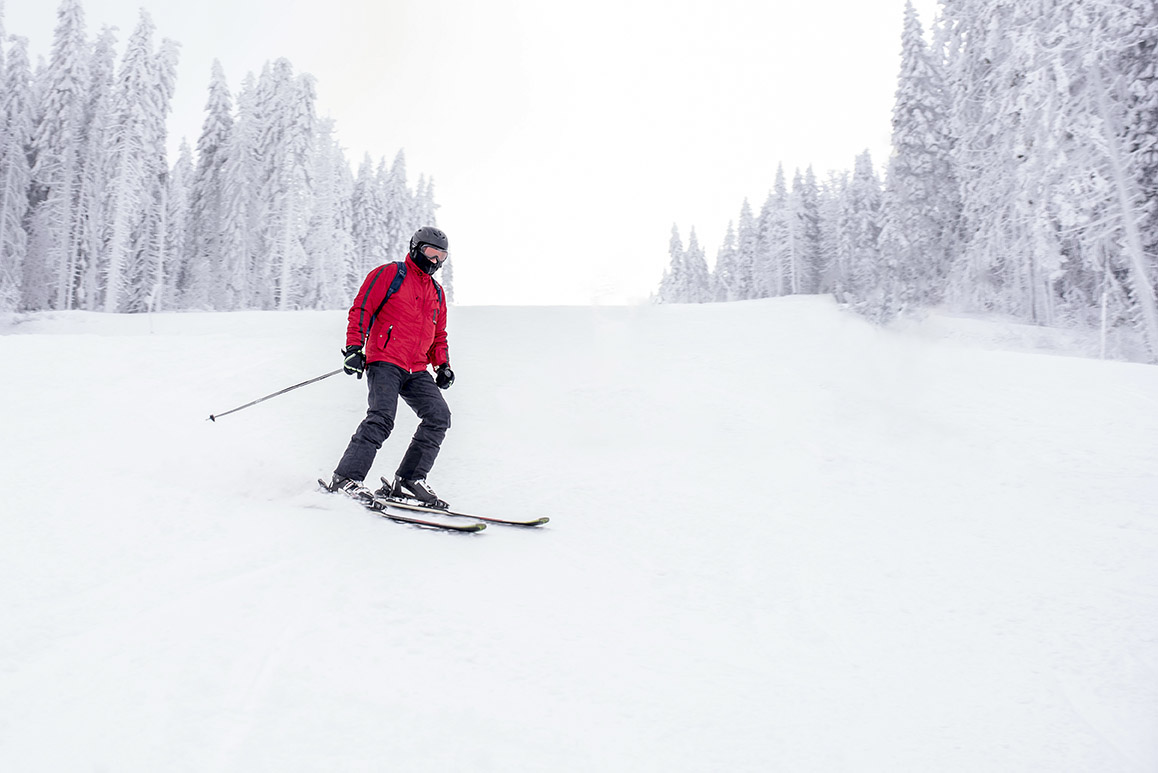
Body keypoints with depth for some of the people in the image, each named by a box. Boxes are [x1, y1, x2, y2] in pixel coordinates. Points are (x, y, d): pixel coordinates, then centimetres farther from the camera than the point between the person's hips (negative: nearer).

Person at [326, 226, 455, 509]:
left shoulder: (437, 292, 24)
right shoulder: (389, 274, 4)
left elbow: (438, 336, 29)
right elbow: (361, 310, -2)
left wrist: (442, 364, 12)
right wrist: (354, 348, -13)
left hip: (416, 371, 7)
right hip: (384, 361, -6)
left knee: (439, 416, -10)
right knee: (382, 417, -24)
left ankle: (408, 480, -4)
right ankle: (346, 477, -15)